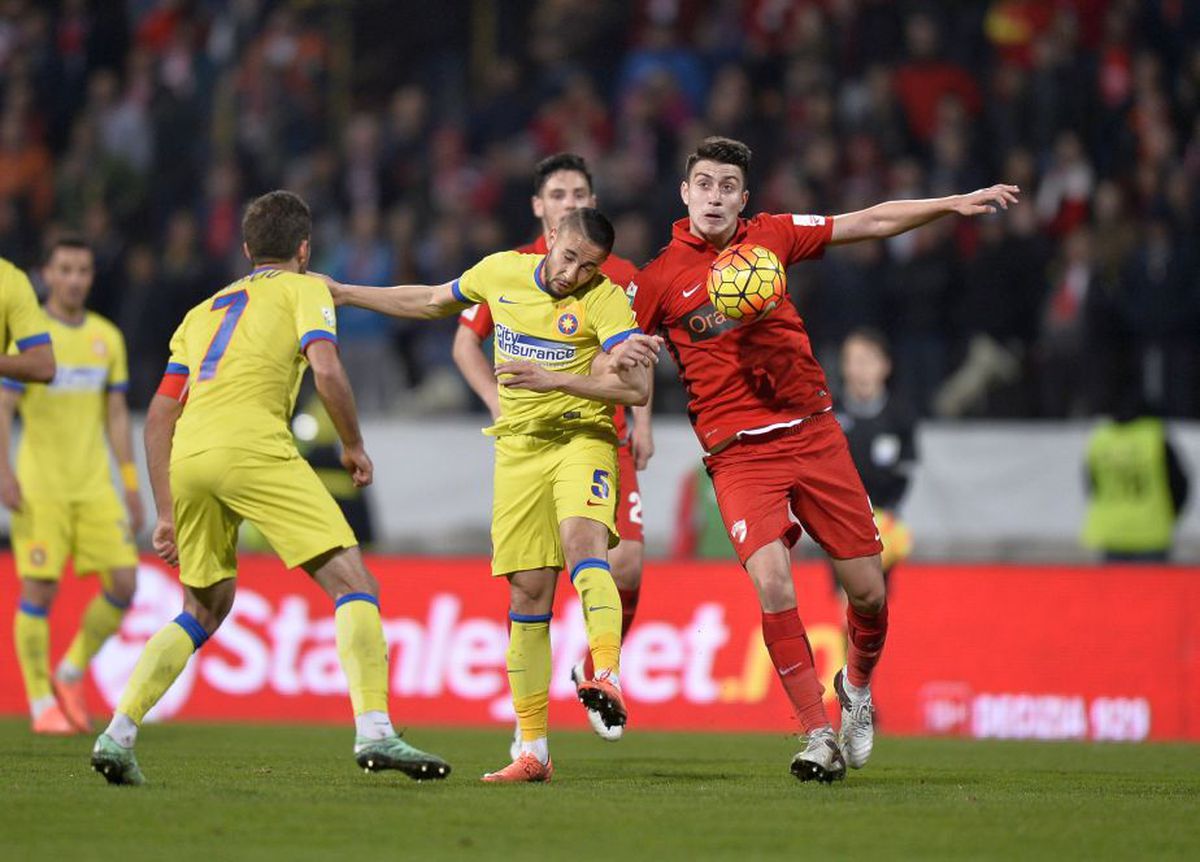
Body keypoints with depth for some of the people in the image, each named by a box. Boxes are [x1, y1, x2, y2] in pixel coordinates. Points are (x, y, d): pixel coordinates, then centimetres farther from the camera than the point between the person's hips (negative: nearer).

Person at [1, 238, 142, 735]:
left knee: (123, 582, -6)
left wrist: (131, 485, 11)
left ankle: (71, 676, 13)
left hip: (95, 487, 4)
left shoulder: (107, 338, 11)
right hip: (40, 487, -4)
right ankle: (42, 705, 5)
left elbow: (116, 415, 15)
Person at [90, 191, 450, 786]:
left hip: (187, 457, 6)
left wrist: (167, 513, 28)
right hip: (252, 446, -6)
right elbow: (327, 372, -3)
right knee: (352, 581, -4)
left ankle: (117, 733, 13)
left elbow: (159, 415, 26)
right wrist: (354, 446, 12)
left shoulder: (204, 310, 32)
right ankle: (374, 732, -19)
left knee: (205, 609, 23)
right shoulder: (302, 288, 16)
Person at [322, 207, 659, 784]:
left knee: (581, 541, -33)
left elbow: (637, 388, -19)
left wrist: (554, 379, -26)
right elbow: (432, 303, 24)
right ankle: (532, 751, 3)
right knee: (528, 594, -1)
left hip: (581, 438, -4)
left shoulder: (605, 299, -9)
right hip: (517, 448, 4)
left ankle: (607, 676, -48)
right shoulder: (500, 272, 5)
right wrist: (341, 293, 26)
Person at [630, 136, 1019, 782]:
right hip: (739, 454, -3)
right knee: (772, 584, -23)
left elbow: (872, 222, 12)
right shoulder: (658, 279, 0)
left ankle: (857, 686, 36)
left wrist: (955, 203, 6)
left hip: (813, 433, 3)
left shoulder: (770, 237, 6)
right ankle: (818, 735, -12)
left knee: (868, 591, 3)